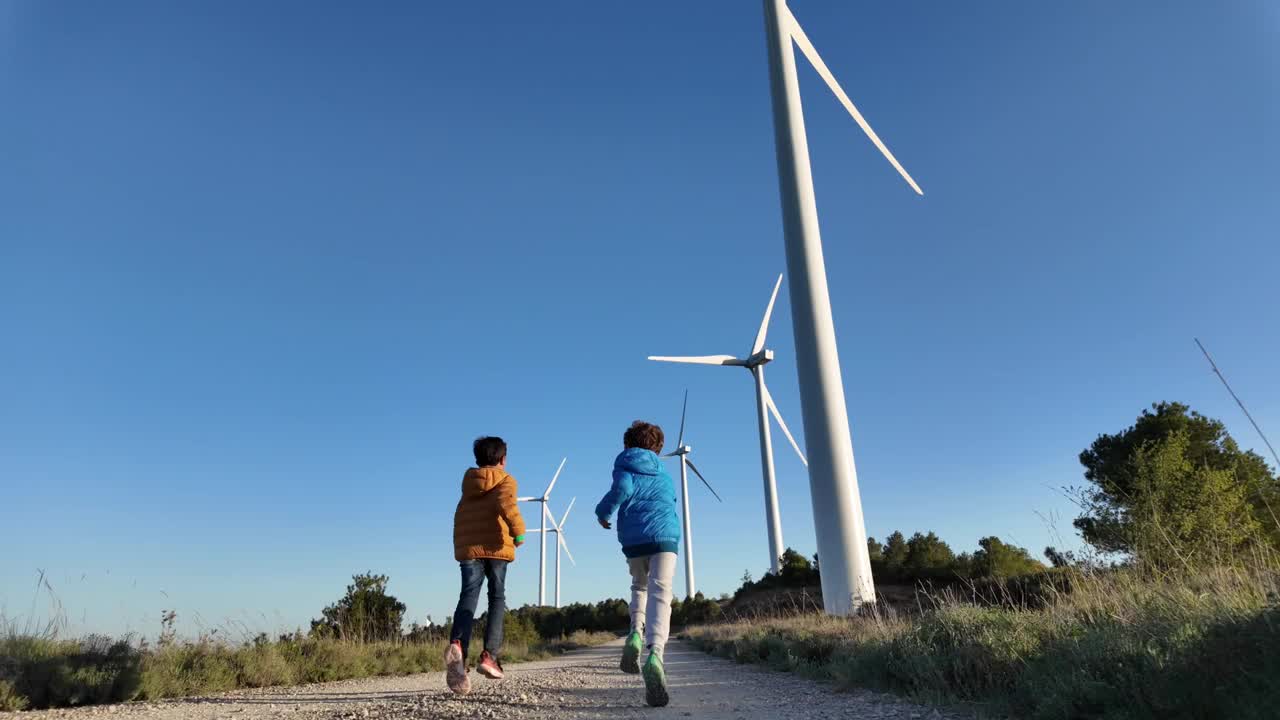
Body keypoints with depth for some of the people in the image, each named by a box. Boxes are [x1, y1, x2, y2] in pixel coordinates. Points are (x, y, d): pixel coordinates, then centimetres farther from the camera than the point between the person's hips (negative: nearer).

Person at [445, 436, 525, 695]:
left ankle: (457, 645, -33)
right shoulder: (505, 480, 6)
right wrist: (518, 530, -21)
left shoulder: (468, 484, 21)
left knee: (468, 598, -7)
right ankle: (489, 655, -1)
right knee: (497, 599, 10)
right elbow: (506, 503, -15)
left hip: (467, 547, 3)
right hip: (495, 546, -3)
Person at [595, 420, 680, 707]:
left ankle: (636, 633, 1)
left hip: (634, 539, 0)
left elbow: (623, 488, -10)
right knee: (660, 594, -12)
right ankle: (655, 652, -36)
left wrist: (603, 512, 3)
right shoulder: (663, 471, 21)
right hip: (665, 534, 0)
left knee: (639, 587, 25)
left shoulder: (624, 465, 10)